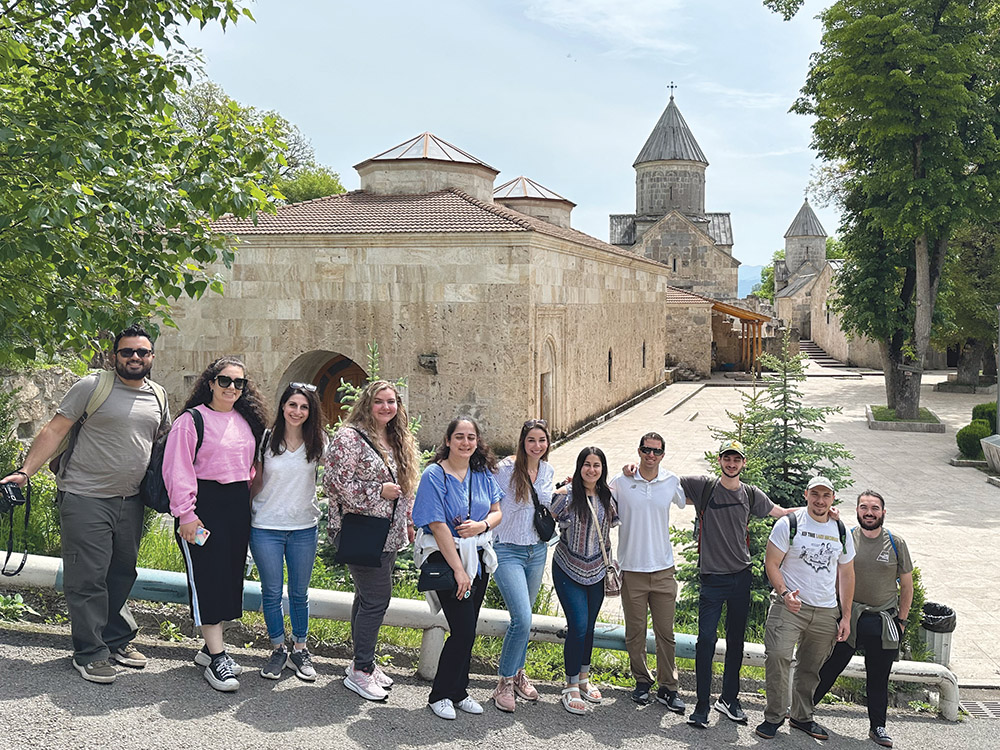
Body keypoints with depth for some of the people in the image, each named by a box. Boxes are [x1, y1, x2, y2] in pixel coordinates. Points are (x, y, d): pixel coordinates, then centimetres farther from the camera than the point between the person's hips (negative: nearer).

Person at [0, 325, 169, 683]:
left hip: (130, 501, 5)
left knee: (122, 574, 14)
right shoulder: (92, 386, -6)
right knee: (87, 578, -2)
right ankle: (90, 653, 9)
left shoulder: (157, 396, 10)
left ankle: (117, 640, 28)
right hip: (86, 498, -5)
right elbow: (55, 430, -7)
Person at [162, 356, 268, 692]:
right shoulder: (191, 420, -6)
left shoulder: (246, 422, 13)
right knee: (207, 577, -6)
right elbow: (178, 469, -11)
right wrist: (186, 514, -16)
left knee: (231, 575, 9)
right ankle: (216, 658, -2)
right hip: (204, 504, -6)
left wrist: (246, 505, 16)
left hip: (238, 506, 7)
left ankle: (211, 646, 23)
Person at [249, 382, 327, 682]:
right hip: (266, 526, 0)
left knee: (299, 592, 10)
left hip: (304, 527, 1)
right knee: (272, 592, 7)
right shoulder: (267, 439, -1)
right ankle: (278, 650, 24)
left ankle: (300, 649, 25)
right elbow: (256, 481, 6)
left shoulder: (318, 442, 0)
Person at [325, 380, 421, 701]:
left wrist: (409, 521, 19)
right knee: (377, 598, -8)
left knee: (368, 596, 15)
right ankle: (360, 671, 5)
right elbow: (334, 479, -17)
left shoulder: (400, 441, 14)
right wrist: (377, 492, -16)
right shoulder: (349, 437, -11)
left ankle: (362, 663, 25)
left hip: (388, 533, 8)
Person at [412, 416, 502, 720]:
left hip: (478, 557, 6)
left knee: (466, 629, 11)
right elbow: (438, 525, -16)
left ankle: (458, 691, 27)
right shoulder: (435, 474, -12)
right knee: (463, 630, -7)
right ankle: (440, 695, 11)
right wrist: (458, 569, -18)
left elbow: (497, 512, 12)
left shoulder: (483, 474, 6)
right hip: (446, 557, -5)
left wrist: (482, 525, -12)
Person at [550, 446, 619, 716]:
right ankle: (571, 688, 4)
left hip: (596, 571, 5)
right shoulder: (568, 495, -13)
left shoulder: (607, 496, 1)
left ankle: (583, 678, 32)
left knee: (589, 627, 14)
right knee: (578, 626, -11)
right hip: (568, 569, -5)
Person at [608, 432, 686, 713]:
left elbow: (689, 501, 22)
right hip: (632, 570, -1)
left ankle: (669, 688, 19)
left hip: (664, 569, 1)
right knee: (635, 632, 9)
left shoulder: (672, 482, 2)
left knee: (665, 632, 6)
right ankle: (642, 681, 27)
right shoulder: (620, 483, -3)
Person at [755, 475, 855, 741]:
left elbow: (846, 575, 16)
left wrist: (846, 617, 11)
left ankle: (802, 716, 28)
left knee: (810, 668, 10)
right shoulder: (788, 524, -3)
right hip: (790, 606, -4)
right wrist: (784, 593, -20)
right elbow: (771, 563, -4)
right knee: (778, 656, -18)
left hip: (827, 612, 4)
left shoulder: (842, 532, 10)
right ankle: (774, 716, -3)